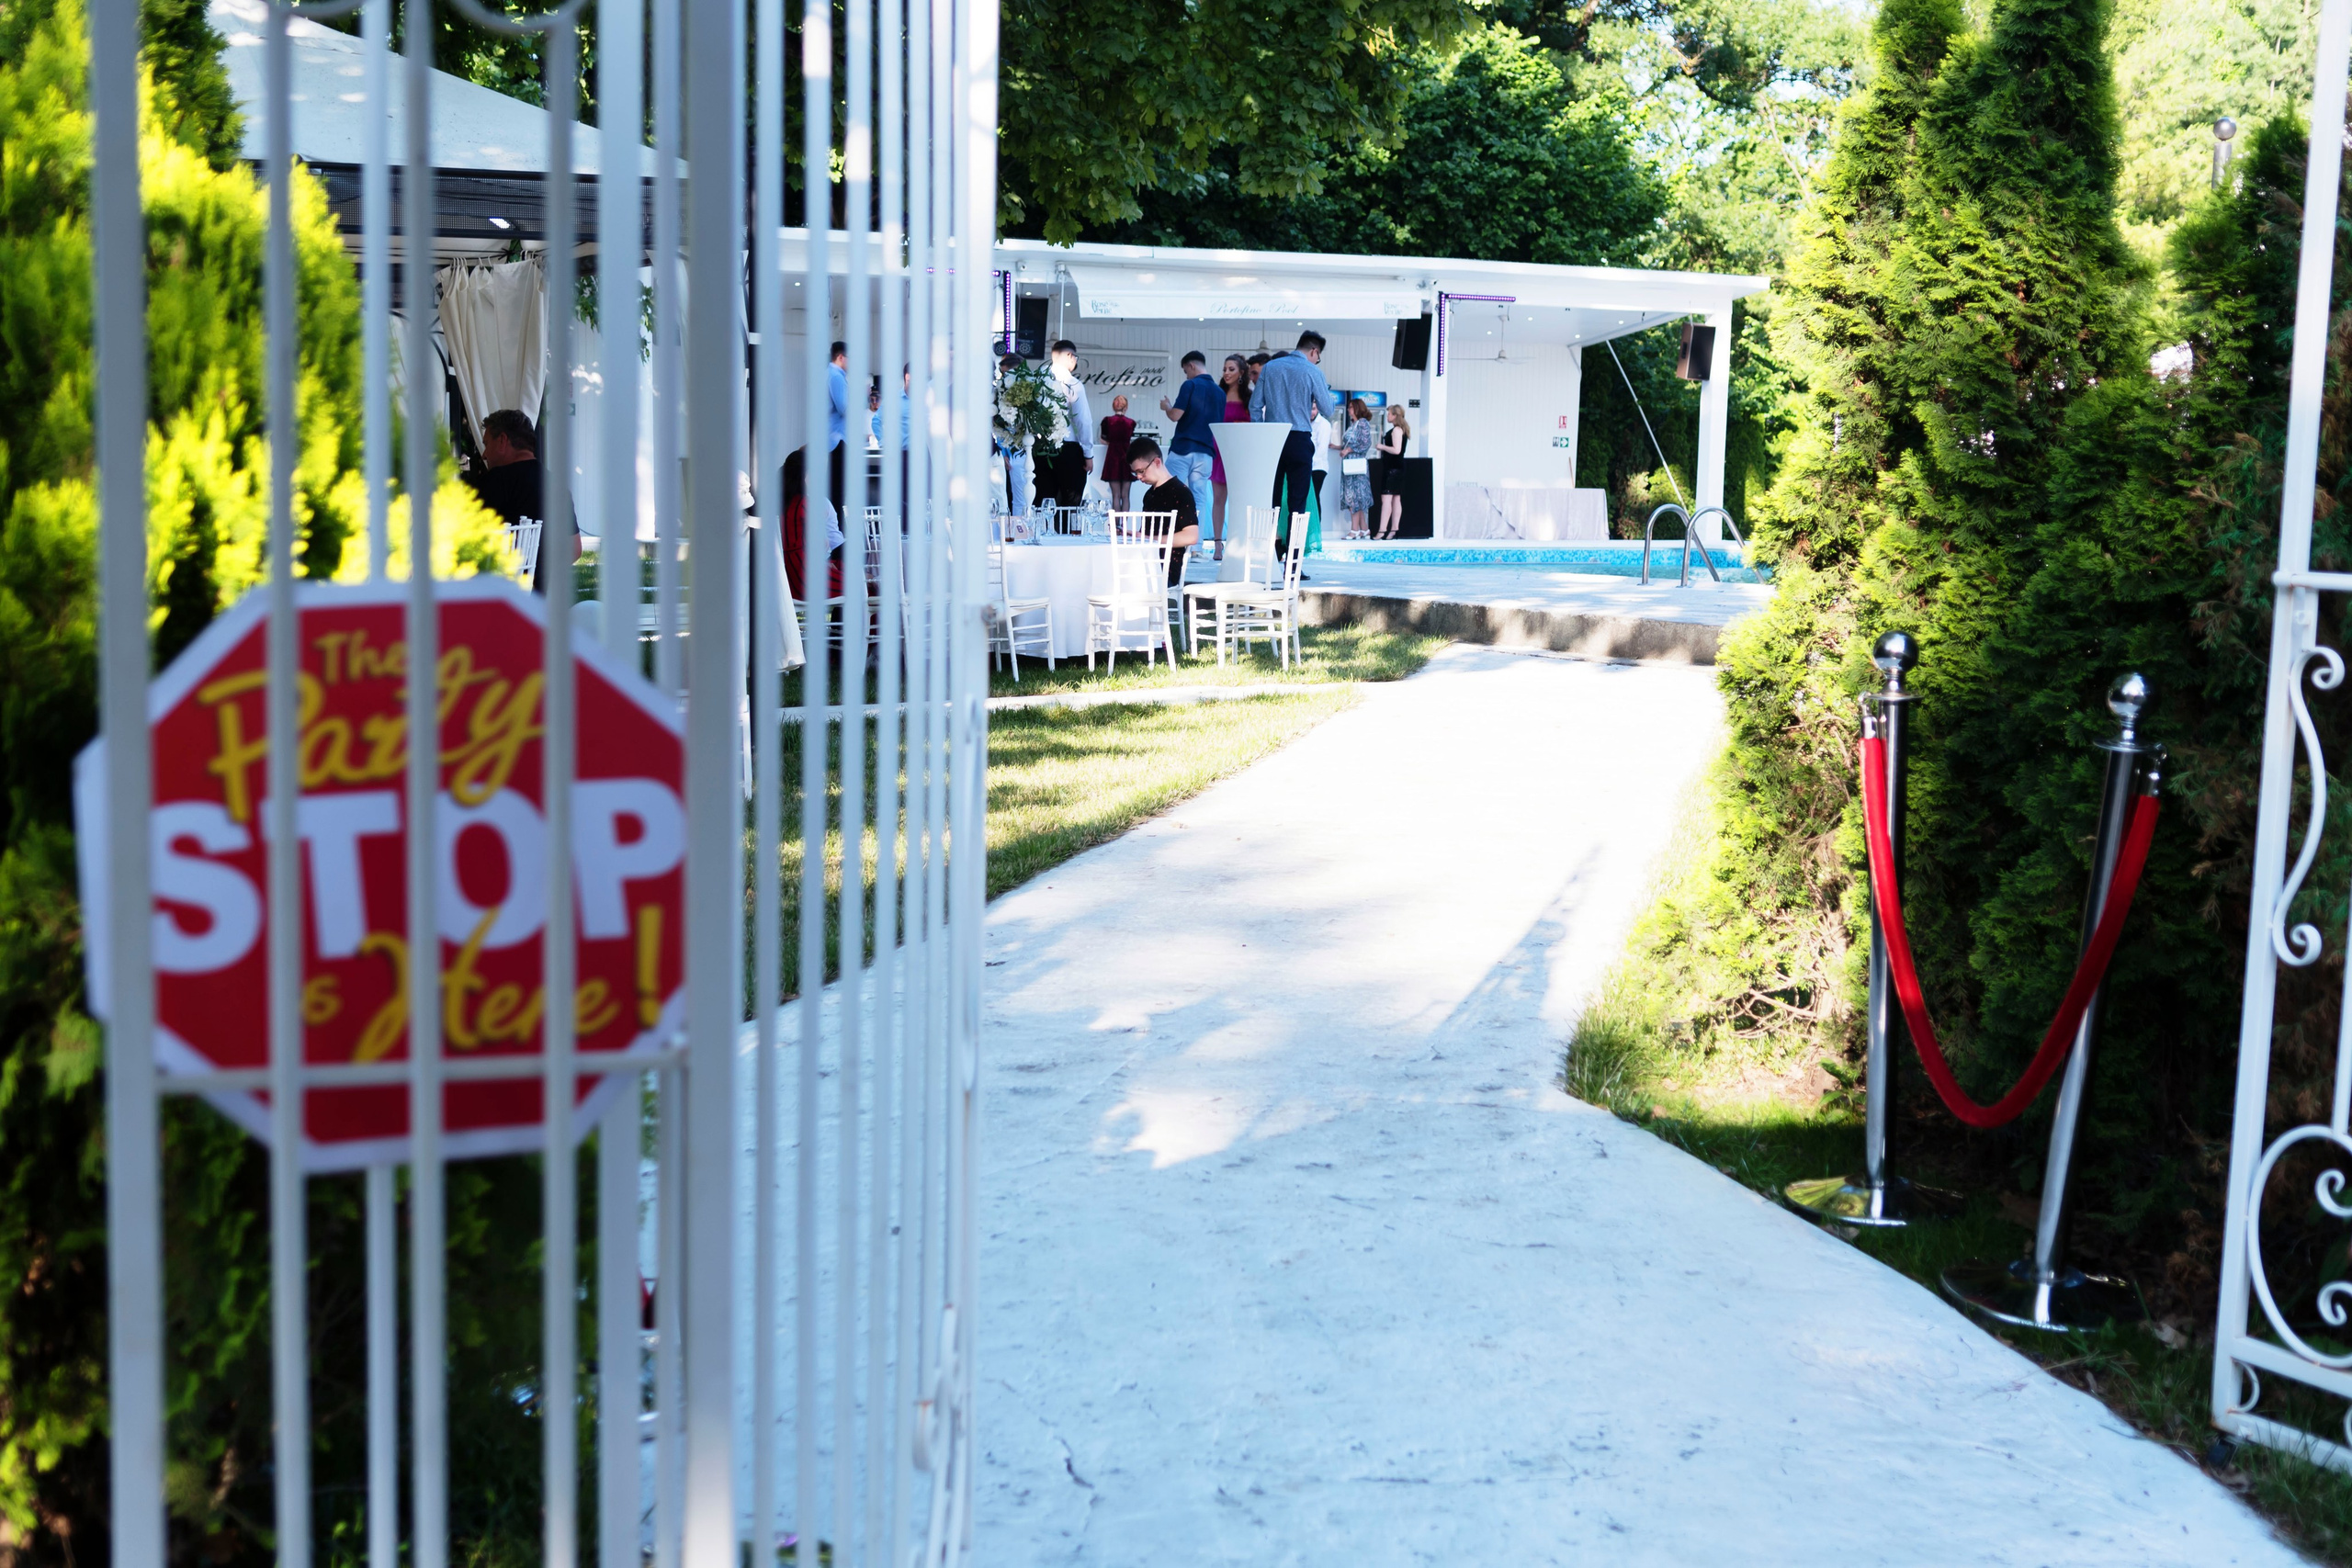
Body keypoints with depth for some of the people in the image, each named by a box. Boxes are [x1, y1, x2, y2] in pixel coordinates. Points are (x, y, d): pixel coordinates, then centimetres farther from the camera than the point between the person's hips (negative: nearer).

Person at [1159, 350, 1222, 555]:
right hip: (1206, 452, 5)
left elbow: (1176, 415, -12)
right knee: (1200, 498, 6)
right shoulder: (1219, 392, 12)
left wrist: (1166, 407, 7)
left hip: (1182, 449, -5)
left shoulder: (1190, 385, -7)